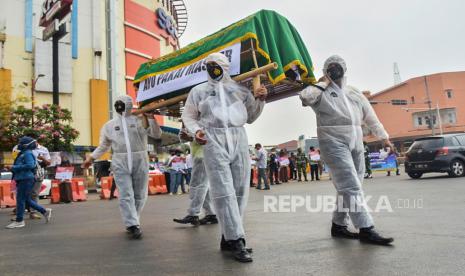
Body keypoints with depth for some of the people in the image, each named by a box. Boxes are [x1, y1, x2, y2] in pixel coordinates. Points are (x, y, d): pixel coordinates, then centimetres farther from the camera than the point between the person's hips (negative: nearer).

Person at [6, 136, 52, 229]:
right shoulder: (23, 153, 19)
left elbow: (30, 165, -24)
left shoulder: (28, 153, -11)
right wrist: (14, 168, 7)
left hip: (26, 179, -10)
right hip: (23, 180, 10)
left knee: (20, 200, -5)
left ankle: (19, 221, 3)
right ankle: (45, 211, 19)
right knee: (27, 200, 13)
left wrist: (15, 167, -18)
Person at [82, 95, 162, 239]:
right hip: (120, 163, 0)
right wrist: (91, 158, 16)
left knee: (140, 195, 4)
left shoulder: (141, 120, 7)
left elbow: (157, 134, 1)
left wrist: (151, 118, -10)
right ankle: (133, 225, -10)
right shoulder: (109, 125, 14)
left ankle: (131, 223, 20)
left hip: (140, 161, 0)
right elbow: (104, 146, 24)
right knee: (126, 195, -10)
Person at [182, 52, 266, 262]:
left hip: (239, 139, 3)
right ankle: (236, 240, -12)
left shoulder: (240, 89, 18)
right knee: (223, 191, -13)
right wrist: (196, 131, -3)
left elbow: (250, 117, 22)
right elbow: (188, 116, 17)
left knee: (239, 190, 0)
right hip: (213, 141, -2)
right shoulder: (198, 91, 14)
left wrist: (260, 100, 5)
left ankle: (227, 237, 10)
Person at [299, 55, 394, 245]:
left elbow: (370, 116, 25)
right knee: (351, 186, -13)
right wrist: (323, 84, -5)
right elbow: (305, 96, -20)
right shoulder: (321, 92, 2)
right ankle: (366, 229, -12)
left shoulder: (354, 93, 20)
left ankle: (339, 225, 21)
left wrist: (383, 135, 26)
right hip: (333, 142, -7)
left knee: (348, 186, 10)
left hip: (356, 143, 7)